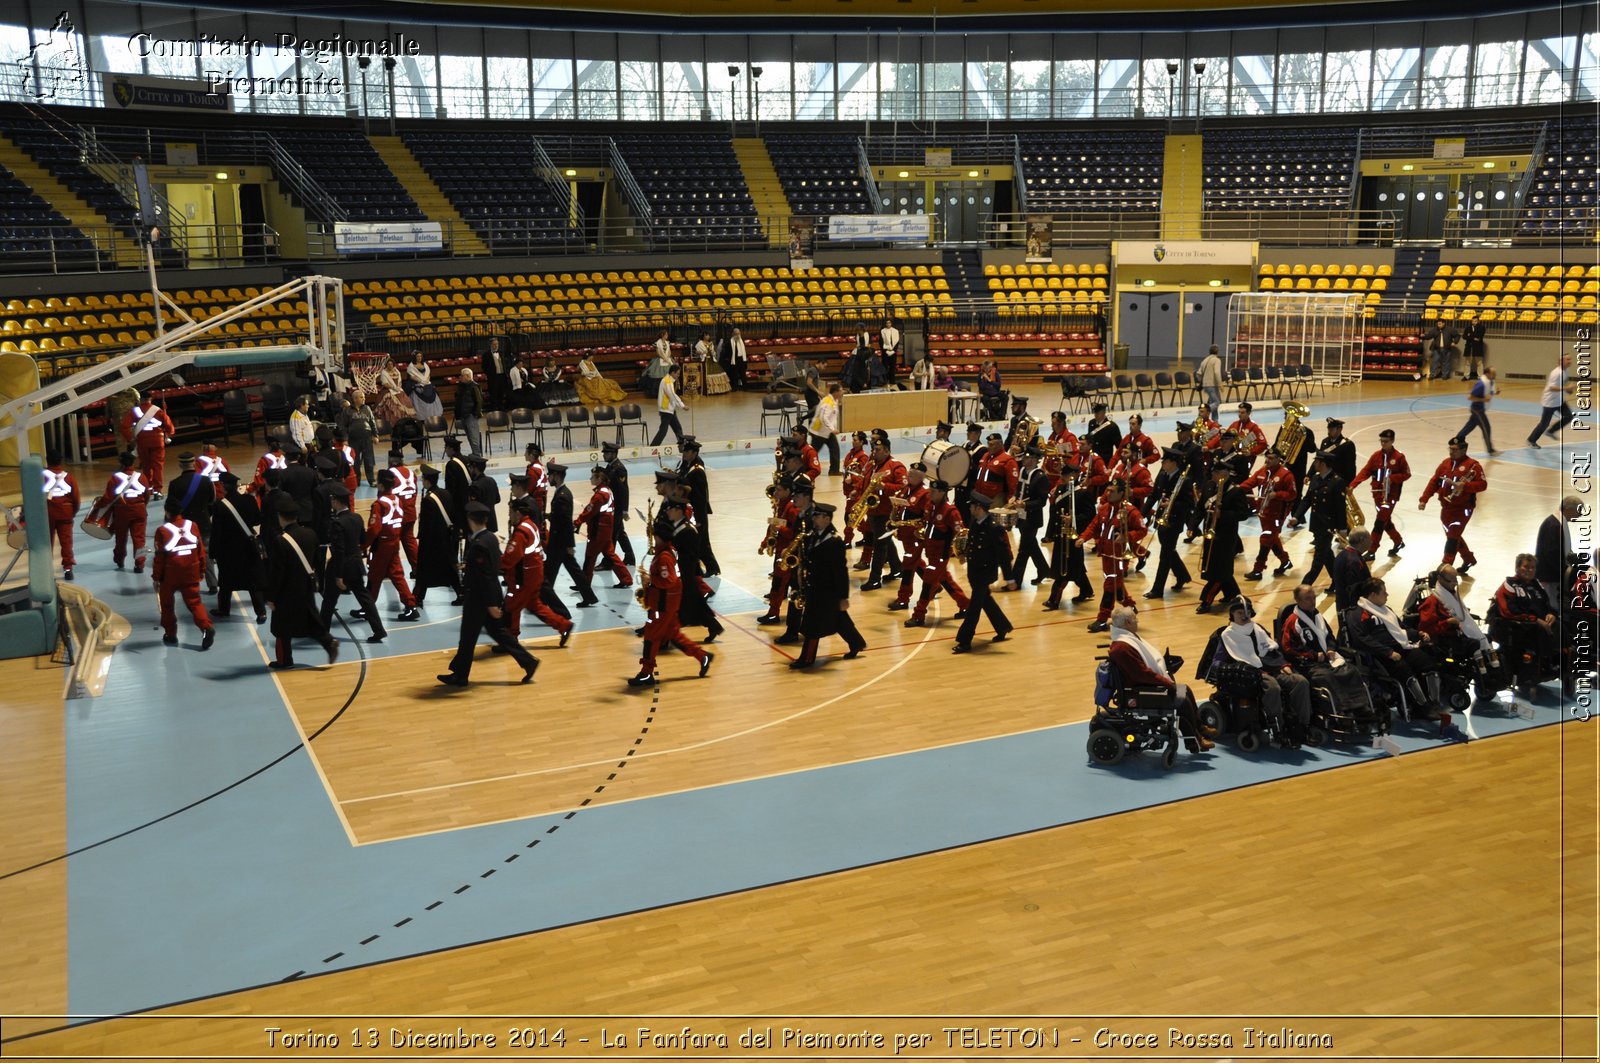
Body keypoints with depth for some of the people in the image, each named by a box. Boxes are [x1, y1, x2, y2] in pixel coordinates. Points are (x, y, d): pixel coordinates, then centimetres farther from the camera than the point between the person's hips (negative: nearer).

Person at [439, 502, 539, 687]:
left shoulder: (478, 544, -24)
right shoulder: (490, 537, 3)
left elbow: (486, 576, -25)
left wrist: (491, 604, -22)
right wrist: (468, 567, 28)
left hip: (478, 597, -9)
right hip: (491, 596, 9)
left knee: (468, 637, 5)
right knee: (497, 631, 16)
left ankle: (460, 675, 19)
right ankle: (528, 661, 13)